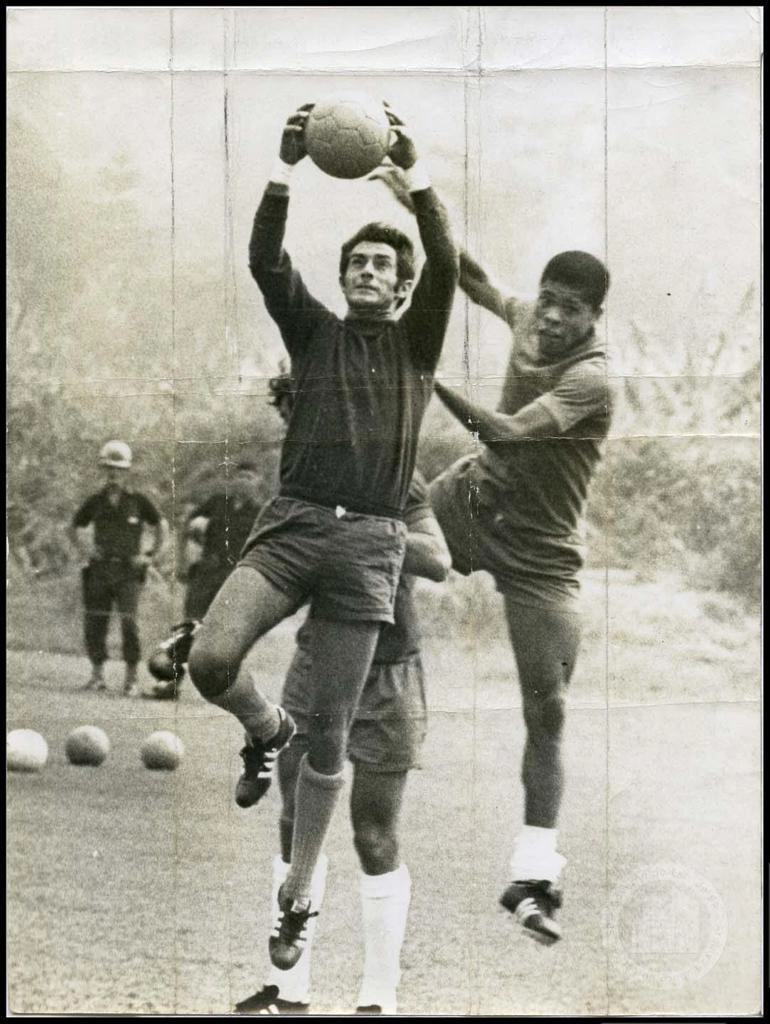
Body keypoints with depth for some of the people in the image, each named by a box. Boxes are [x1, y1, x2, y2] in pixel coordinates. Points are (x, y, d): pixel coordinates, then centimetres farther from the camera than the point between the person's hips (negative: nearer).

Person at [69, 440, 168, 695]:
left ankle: (131, 677, -8)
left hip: (128, 571, -3)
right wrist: (85, 550, 9)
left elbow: (161, 527, 12)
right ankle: (97, 674, 13)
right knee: (94, 624, 1)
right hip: (99, 571, 3)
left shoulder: (138, 501, 2)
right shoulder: (96, 502, 9)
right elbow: (75, 528, 23)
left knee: (128, 622, -15)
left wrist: (153, 557, 5)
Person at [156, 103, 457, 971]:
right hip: (293, 521, 1)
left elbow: (445, 267, -4)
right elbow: (265, 261, 0)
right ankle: (264, 731, 11)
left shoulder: (416, 342, 15)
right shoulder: (315, 332, 17)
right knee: (209, 658, -25)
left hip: (369, 540, -1)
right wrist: (285, 171, -11)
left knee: (329, 735, -1)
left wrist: (414, 176, -12)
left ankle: (297, 901, 10)